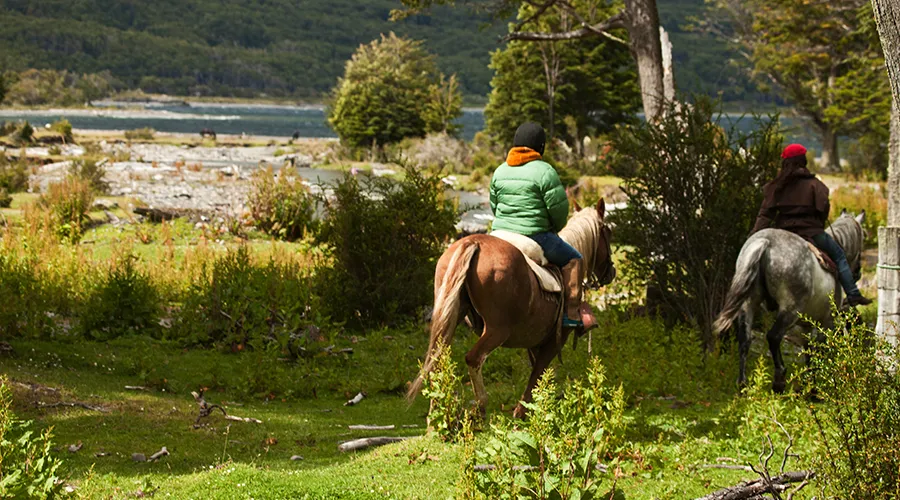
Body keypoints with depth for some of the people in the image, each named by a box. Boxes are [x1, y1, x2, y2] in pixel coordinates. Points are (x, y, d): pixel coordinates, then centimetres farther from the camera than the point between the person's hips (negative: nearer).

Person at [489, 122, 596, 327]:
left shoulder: (500, 171, 9)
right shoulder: (544, 171, -11)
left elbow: (494, 205, 15)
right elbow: (559, 207, -10)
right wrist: (556, 227, 10)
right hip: (535, 236, -7)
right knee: (573, 260, 7)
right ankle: (572, 314, 0)